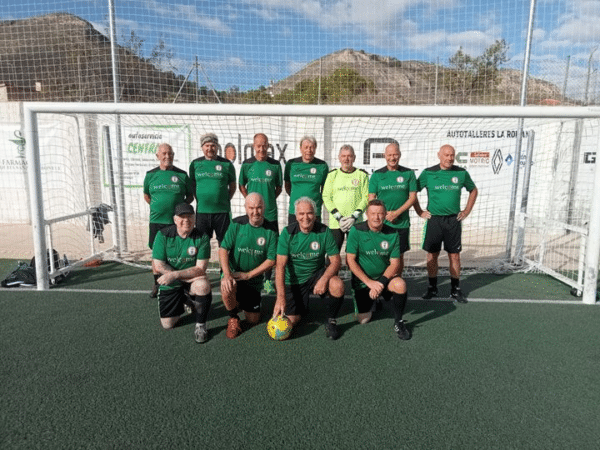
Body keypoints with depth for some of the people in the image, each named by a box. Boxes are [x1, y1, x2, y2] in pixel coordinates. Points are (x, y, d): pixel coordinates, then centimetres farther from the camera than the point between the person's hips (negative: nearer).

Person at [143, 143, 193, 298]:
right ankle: (157, 284, 25)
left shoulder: (182, 175, 2)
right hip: (156, 221, 2)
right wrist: (158, 207, 7)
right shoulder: (151, 174, 6)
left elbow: (190, 196, 9)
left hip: (177, 221, -1)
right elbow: (146, 196, 18)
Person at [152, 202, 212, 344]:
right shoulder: (163, 235, -10)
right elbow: (158, 265, -12)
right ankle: (183, 303, 34)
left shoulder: (202, 237, -14)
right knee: (167, 325, 0)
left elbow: (200, 269, -18)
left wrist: (174, 275, -29)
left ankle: (200, 325, -12)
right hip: (169, 284, 2)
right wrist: (188, 276, -17)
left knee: (203, 285, -37)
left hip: (193, 281, -2)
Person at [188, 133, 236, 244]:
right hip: (202, 210, 2)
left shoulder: (226, 164, 4)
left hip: (222, 210, -1)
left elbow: (232, 186, 11)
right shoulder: (195, 164, 8)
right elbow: (192, 185, 17)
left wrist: (225, 200, 2)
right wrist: (199, 200, 7)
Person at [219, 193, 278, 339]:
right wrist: (227, 274, -28)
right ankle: (233, 318, -4)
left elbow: (271, 260, -9)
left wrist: (247, 275, -18)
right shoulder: (237, 224, -8)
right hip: (233, 273, -1)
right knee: (227, 289, -36)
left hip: (254, 279, 2)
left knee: (253, 320, 6)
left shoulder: (270, 230, -7)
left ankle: (242, 303, 41)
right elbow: (223, 249, -13)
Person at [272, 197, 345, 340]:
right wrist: (280, 297, -28)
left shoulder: (324, 231, -12)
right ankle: (302, 307, 28)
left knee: (338, 285, -30)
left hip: (317, 274, 0)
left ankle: (331, 321, -4)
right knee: (291, 321, -9)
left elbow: (336, 260, -12)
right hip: (294, 280, 0)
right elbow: (280, 266, -19)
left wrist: (324, 279, -32)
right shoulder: (288, 233, -14)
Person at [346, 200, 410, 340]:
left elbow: (395, 263, -7)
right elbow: (350, 260, -13)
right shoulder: (357, 231, -12)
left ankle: (398, 322, -7)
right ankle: (372, 300, 31)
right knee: (363, 319, -4)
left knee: (400, 285, -31)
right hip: (362, 281, -1)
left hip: (385, 276, 1)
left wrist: (381, 282, -24)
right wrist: (369, 282, -20)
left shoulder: (392, 234, -6)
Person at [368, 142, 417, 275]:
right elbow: (371, 199, 2)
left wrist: (397, 213, -11)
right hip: (381, 223, 0)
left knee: (399, 255, 9)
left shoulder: (409, 173, 5)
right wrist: (385, 214, -11)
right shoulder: (377, 174, 4)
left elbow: (413, 197, 1)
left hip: (402, 223, 1)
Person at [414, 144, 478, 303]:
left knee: (455, 255, 5)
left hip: (454, 220, 1)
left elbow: (473, 190, 17)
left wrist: (466, 211, 10)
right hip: (433, 219, -1)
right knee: (432, 255, 5)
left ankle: (455, 289, 17)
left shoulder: (461, 173, 2)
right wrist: (420, 212, 0)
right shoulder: (428, 173, -3)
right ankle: (432, 288, 19)